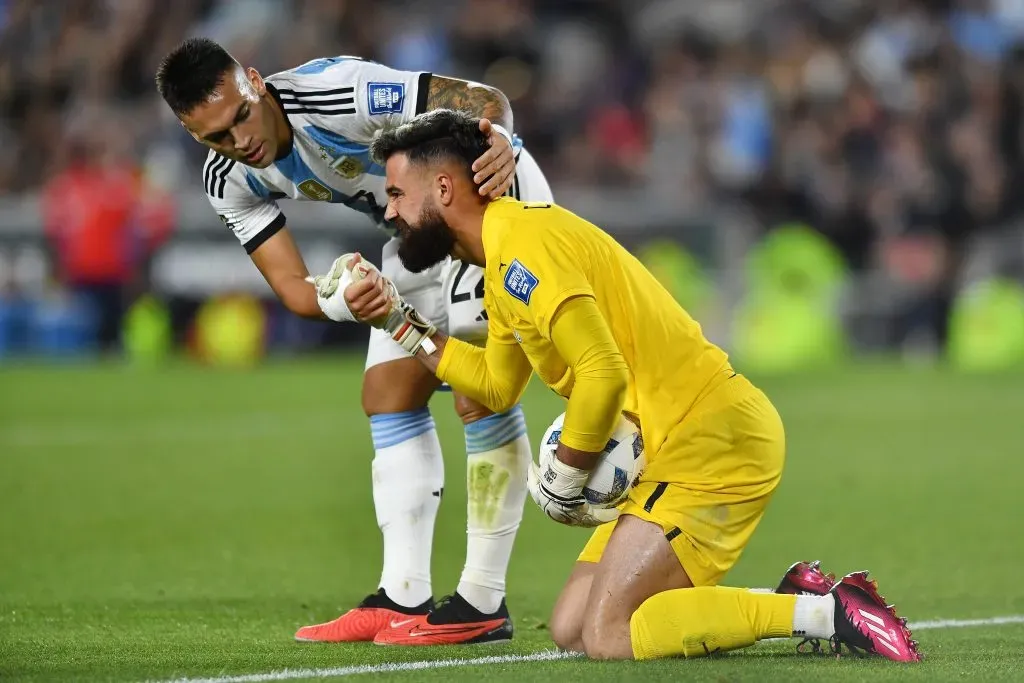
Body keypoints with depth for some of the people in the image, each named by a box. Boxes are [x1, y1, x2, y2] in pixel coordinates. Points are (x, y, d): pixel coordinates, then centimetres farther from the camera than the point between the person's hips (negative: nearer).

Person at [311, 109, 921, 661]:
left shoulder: (522, 240, -15)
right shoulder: (503, 257, 17)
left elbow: (603, 373, -23)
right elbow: (497, 385, 25)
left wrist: (563, 475, -10)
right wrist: (399, 320, 21)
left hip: (714, 439, -10)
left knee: (606, 636, -16)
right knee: (572, 629, 6)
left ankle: (829, 614, -12)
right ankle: (795, 601, 8)